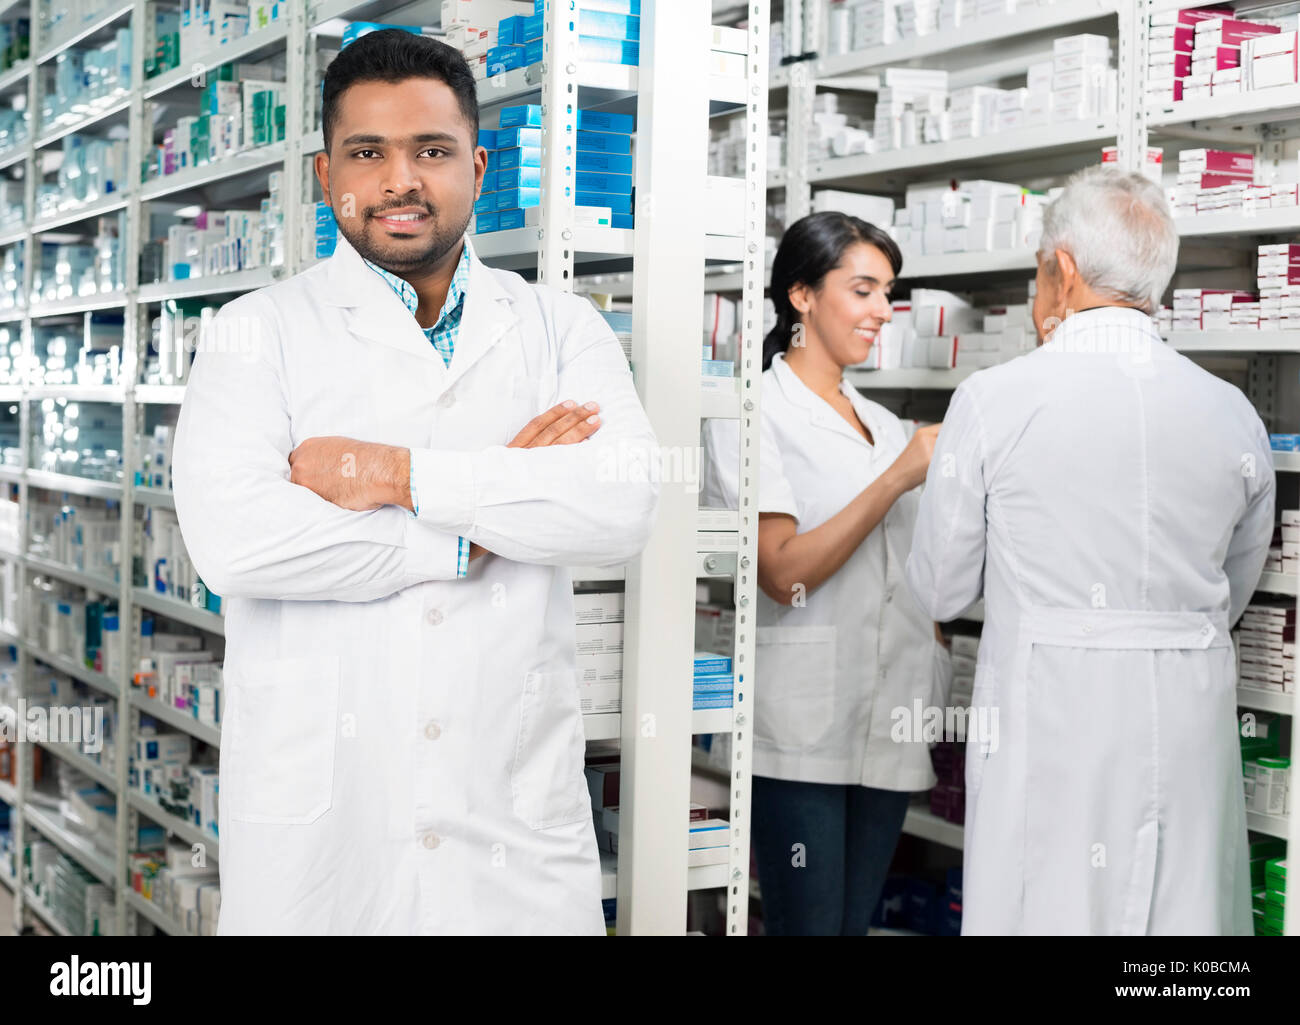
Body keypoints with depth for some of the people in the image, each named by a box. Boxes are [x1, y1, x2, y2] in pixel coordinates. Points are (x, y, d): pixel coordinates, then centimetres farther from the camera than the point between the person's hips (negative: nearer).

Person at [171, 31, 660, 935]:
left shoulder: (563, 329, 7)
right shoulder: (259, 334, 3)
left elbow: (624, 505, -11)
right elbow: (232, 538, -15)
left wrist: (395, 473, -14)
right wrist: (482, 528, -11)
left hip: (517, 806, 1)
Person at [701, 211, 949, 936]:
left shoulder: (884, 425, 16)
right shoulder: (754, 414, -5)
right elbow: (784, 573, -16)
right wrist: (898, 477, -17)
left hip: (891, 718, 6)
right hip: (805, 722, -6)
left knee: (855, 920, 12)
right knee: (808, 923, -1)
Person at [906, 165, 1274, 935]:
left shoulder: (994, 400, -8)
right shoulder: (1234, 415, 2)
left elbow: (941, 592, 1)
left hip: (1049, 723, -3)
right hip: (1191, 727, 3)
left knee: (1046, 908, 6)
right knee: (1183, 915, 11)